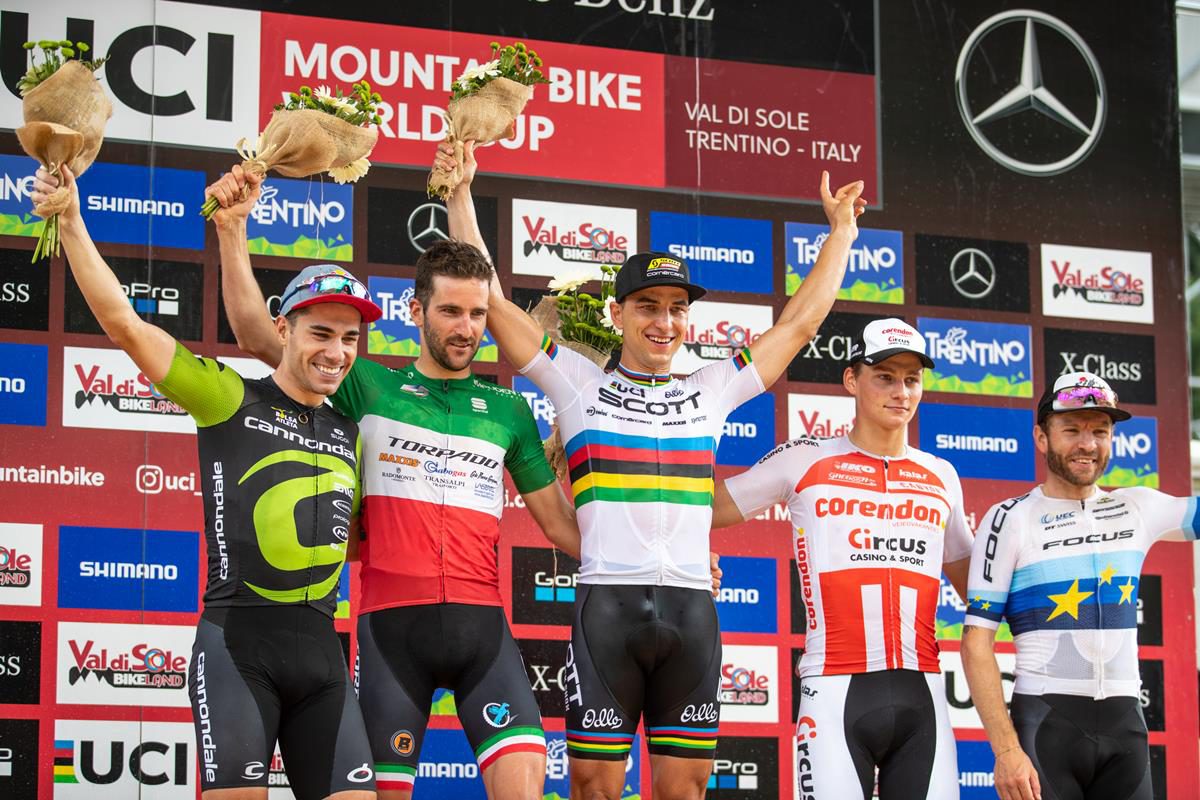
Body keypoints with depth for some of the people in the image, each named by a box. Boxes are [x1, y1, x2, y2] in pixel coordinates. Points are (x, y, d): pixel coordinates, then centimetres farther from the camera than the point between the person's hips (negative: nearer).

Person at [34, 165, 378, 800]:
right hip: (237, 637, -5)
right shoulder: (231, 399, 2)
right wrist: (72, 224, -6)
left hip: (319, 646, 5)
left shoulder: (351, 435, 17)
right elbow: (123, 323, -3)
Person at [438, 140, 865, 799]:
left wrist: (840, 230, 27)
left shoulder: (710, 392, 16)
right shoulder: (579, 385, 8)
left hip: (692, 609, 3)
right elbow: (491, 301, 7)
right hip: (607, 603, -2)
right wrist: (461, 196, 5)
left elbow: (800, 323, 23)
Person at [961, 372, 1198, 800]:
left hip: (1126, 722, 4)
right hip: (1045, 720, -4)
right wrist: (1005, 749, -17)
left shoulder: (1139, 509, 10)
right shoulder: (1010, 520, -2)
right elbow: (976, 644, -7)